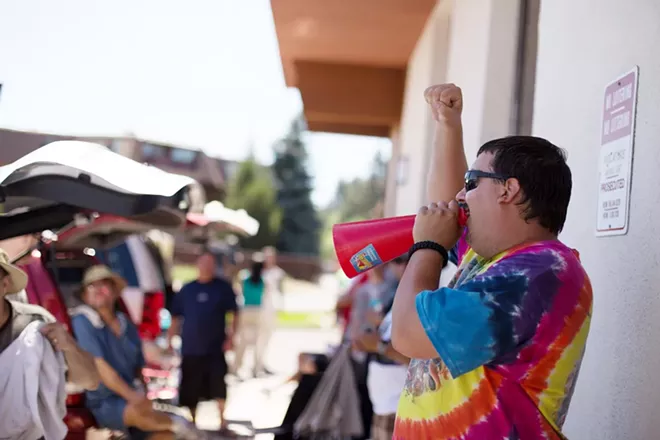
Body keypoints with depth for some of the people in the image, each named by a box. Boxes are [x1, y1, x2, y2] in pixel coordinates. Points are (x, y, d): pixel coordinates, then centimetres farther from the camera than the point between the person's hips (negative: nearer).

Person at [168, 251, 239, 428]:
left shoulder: (223, 287, 1)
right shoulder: (186, 290, 5)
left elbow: (235, 314, 3)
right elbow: (176, 319, 9)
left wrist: (231, 337, -7)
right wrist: (169, 342, 5)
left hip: (215, 348, -2)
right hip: (190, 349, 2)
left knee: (219, 387, -2)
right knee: (190, 392, 7)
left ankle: (223, 422, 10)